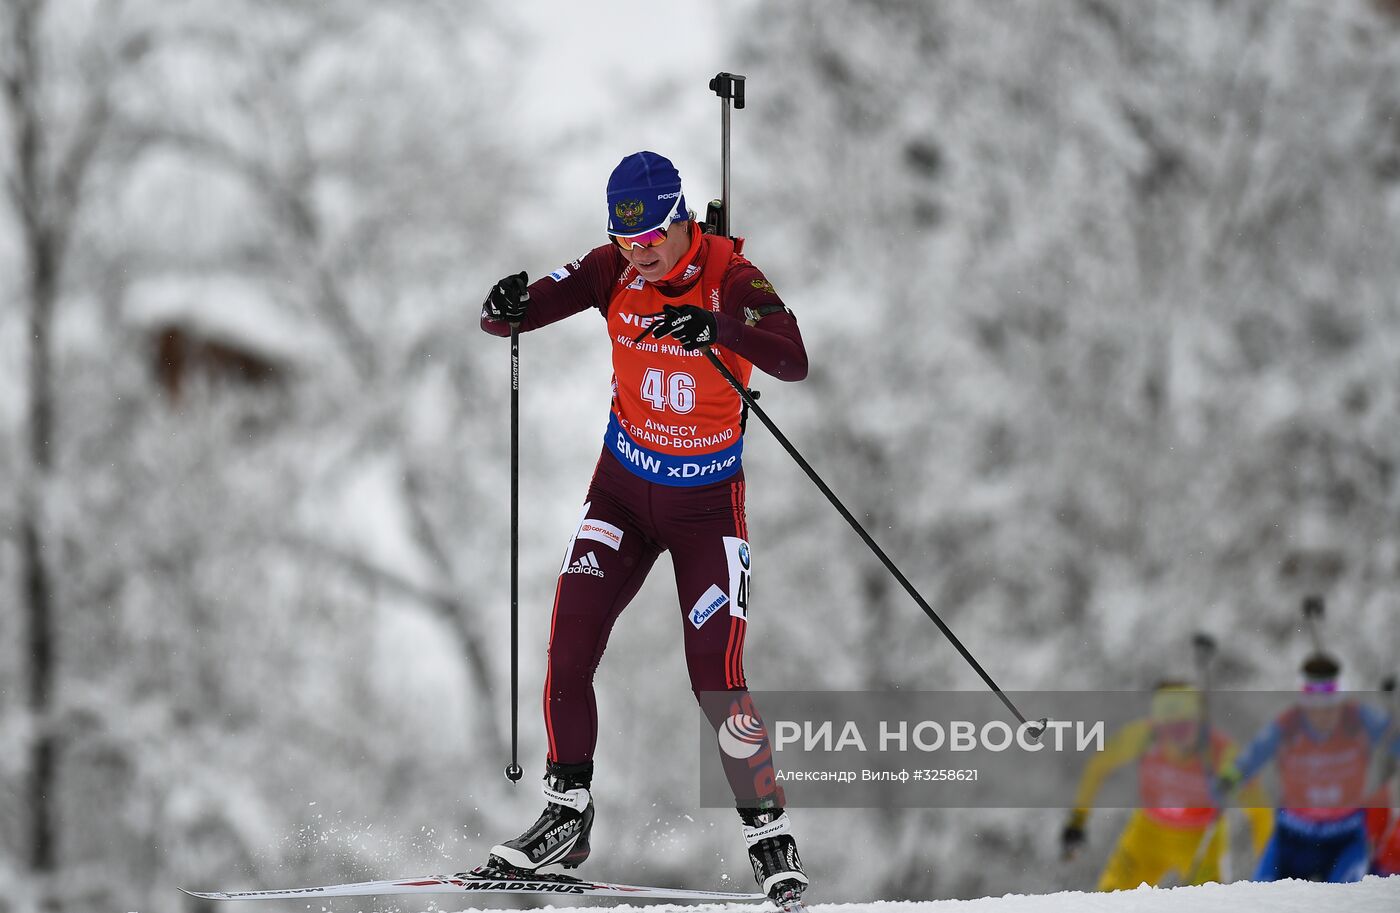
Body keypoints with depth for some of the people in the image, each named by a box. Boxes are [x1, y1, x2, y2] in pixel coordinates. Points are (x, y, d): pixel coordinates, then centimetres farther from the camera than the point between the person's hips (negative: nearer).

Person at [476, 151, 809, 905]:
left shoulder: (729, 277, -20)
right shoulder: (612, 272, -9)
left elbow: (794, 360, -36)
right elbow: (506, 317, -10)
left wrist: (714, 327, -52)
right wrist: (507, 308, -35)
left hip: (706, 502, -3)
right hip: (623, 488, 3)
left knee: (716, 675, -9)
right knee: (568, 651, -8)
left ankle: (768, 830, 6)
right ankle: (567, 816, 6)